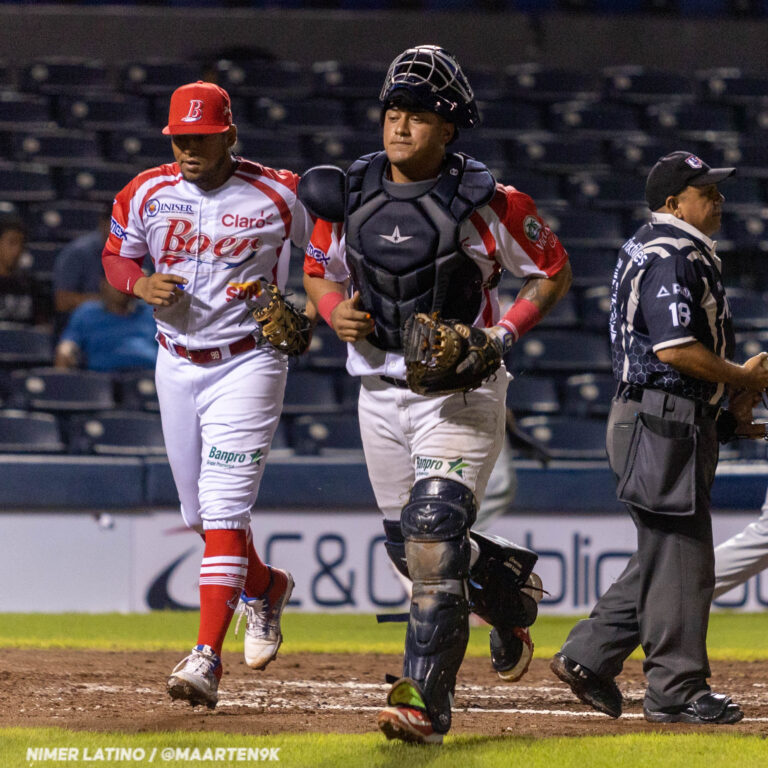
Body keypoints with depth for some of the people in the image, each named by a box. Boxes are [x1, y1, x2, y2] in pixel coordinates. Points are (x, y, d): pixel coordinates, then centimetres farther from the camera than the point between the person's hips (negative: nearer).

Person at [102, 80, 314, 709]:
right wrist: (140, 283, -10)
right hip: (176, 365, 5)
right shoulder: (147, 194, -1)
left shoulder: (276, 197, -10)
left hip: (247, 362, -5)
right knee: (199, 509, 15)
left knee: (223, 506, -16)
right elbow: (116, 254, 12)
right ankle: (265, 586, 45)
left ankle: (207, 658, -21)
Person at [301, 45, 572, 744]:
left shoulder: (487, 203, -10)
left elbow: (554, 271, 1)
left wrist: (504, 333, -13)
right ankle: (508, 588, 43)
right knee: (410, 547, 13)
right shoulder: (352, 195, 2)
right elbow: (319, 273, 17)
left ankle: (425, 702, -18)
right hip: (379, 391, 6)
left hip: (461, 392, -6)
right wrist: (335, 312, -6)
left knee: (434, 537, -19)